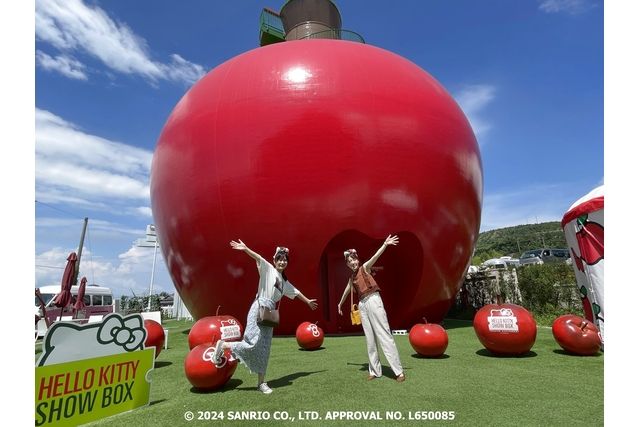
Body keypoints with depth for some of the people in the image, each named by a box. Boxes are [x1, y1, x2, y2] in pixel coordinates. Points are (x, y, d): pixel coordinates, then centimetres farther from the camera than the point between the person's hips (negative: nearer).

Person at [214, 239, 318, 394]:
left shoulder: (284, 282, 20)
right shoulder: (268, 269, 0)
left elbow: (296, 292, 34)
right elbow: (258, 258, -19)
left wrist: (308, 301, 46)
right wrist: (245, 249, -35)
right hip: (259, 309, -7)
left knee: (264, 349, 7)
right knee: (253, 344, -17)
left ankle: (261, 382, 15)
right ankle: (223, 345, 4)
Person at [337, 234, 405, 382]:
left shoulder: (364, 268, 0)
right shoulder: (352, 277, 16)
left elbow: (375, 257, -17)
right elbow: (347, 290, 33)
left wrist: (385, 244, -33)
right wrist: (340, 303, 48)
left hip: (373, 300, -6)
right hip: (362, 305, 6)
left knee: (384, 335, -8)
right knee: (370, 338, 7)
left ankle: (399, 371, -5)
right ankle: (375, 371, 14)